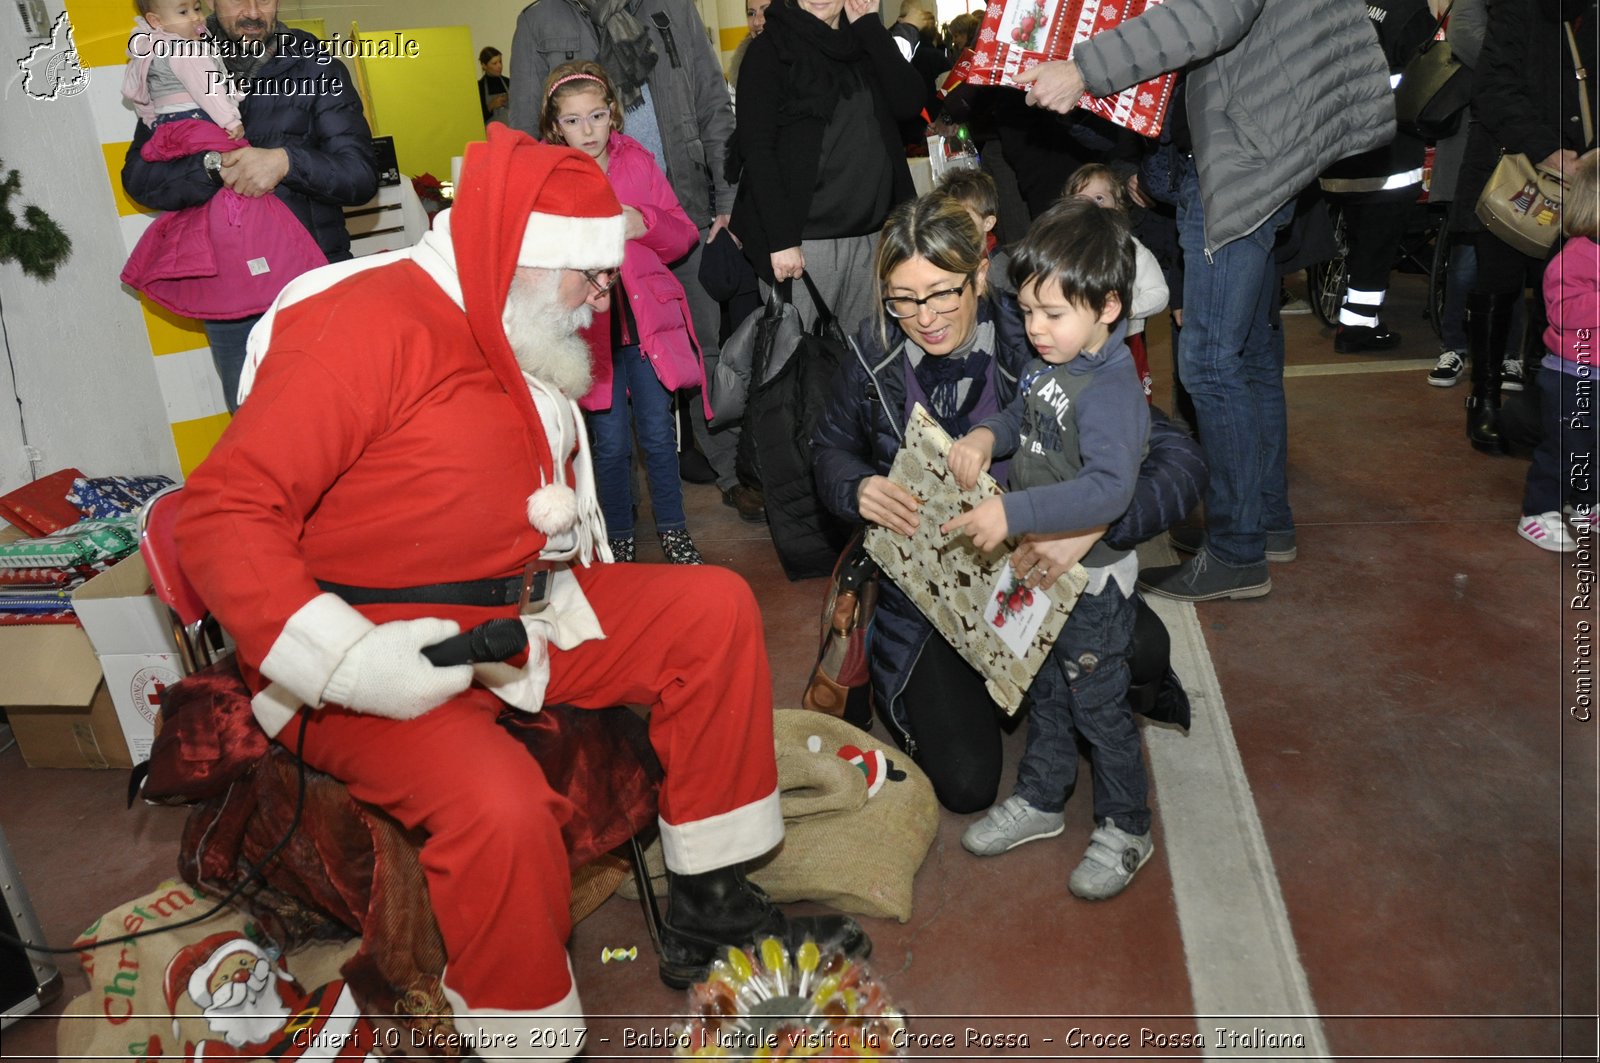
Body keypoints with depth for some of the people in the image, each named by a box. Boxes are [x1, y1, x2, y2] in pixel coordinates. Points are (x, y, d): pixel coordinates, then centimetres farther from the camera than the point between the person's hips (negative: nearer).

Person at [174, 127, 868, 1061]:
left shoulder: (530, 345, 11)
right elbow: (226, 514, -21)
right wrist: (351, 663, -29)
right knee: (501, 806, -34)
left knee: (716, 608, 1)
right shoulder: (371, 326, -16)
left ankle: (710, 911, 8)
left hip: (520, 621, 9)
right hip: (382, 657, -8)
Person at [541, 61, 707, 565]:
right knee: (611, 442, 4)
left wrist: (646, 222, -12)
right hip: (590, 328, -1)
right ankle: (618, 539, 22)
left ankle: (673, 532, 23)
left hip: (648, 320, 2)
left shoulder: (639, 163, 7)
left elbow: (684, 235, 7)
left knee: (658, 434, 6)